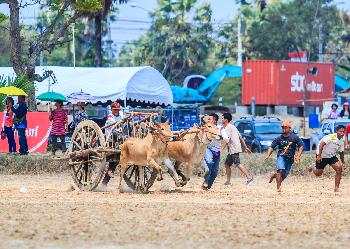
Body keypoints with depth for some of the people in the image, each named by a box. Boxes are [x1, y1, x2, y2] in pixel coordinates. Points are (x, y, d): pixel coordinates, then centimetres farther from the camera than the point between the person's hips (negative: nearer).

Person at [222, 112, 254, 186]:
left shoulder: (228, 127, -9)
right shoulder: (232, 127, 21)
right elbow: (240, 137, 20)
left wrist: (222, 148, -19)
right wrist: (245, 147, 20)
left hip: (234, 149, -10)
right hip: (232, 150, 10)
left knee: (238, 164, -16)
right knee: (227, 164, 14)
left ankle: (250, 177, -23)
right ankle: (228, 181, 16)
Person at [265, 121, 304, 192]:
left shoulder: (294, 137, 1)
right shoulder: (279, 138, 4)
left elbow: (301, 146, 2)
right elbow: (272, 147, 6)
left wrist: (298, 156, -11)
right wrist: (268, 155, -12)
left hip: (290, 159, 1)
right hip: (281, 157, -1)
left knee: (283, 176, 3)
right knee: (280, 170, -27)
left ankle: (275, 175, 36)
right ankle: (279, 187, -25)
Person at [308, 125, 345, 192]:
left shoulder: (342, 141, -2)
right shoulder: (331, 137, -25)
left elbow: (341, 152, 14)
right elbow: (321, 144, -32)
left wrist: (343, 161, 17)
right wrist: (319, 155, -38)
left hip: (332, 156, 6)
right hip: (322, 156, -6)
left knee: (339, 169, -15)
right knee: (318, 173, 3)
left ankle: (336, 188, -9)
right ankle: (313, 168, 42)